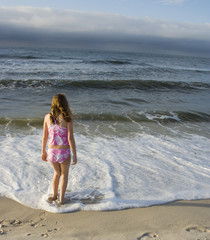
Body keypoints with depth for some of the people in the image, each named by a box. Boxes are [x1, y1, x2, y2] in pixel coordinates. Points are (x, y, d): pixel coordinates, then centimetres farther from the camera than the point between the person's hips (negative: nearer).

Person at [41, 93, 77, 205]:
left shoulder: (47, 117, -3)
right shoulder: (67, 118, -14)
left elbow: (44, 136, 4)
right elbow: (70, 138, -16)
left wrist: (43, 152, 17)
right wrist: (75, 155, -8)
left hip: (51, 152, 3)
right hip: (64, 153, -3)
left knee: (57, 172, 32)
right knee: (64, 174, 26)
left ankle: (54, 195, 43)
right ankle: (61, 198, 29)